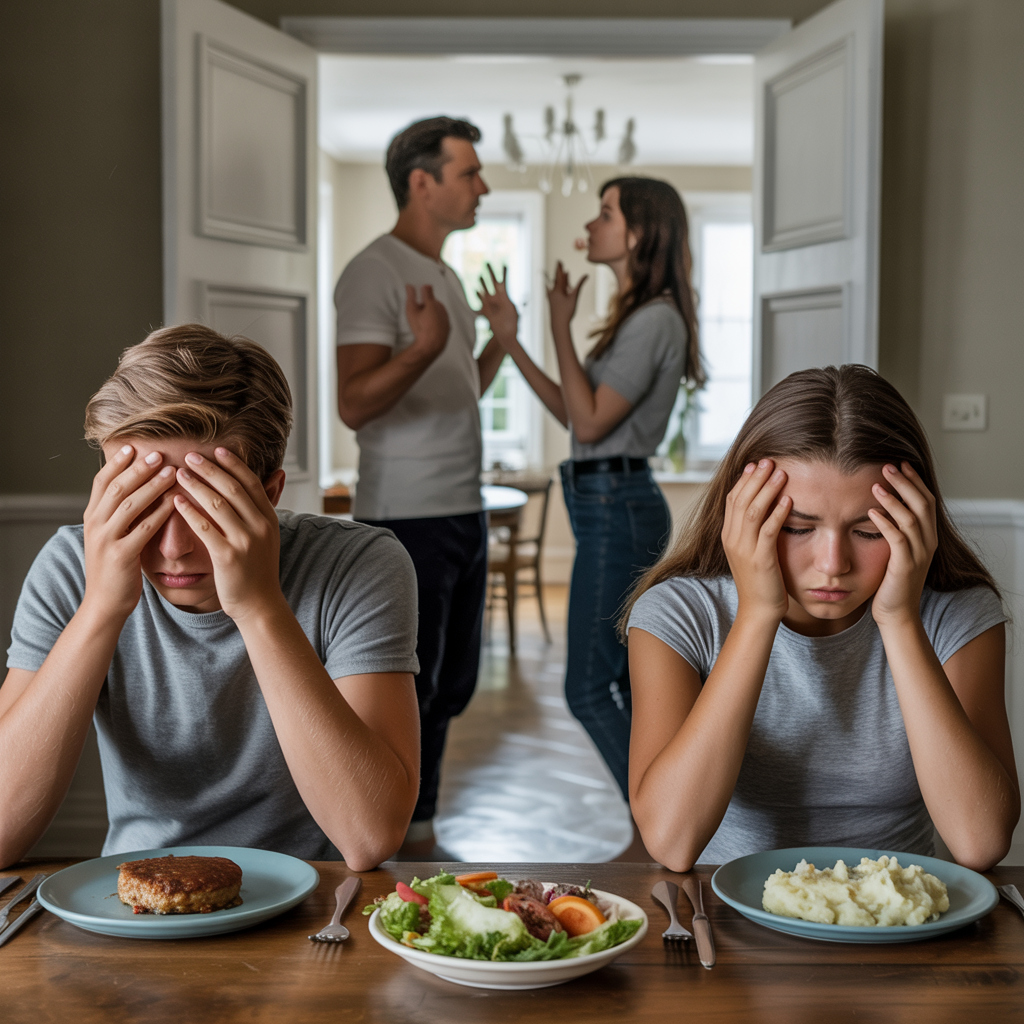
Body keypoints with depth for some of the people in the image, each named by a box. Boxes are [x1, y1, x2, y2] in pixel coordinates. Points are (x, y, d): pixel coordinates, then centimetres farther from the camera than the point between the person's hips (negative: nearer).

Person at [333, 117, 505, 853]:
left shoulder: (446, 276, 17)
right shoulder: (374, 274, -11)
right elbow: (353, 404, -21)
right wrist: (425, 348, -34)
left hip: (465, 512, 9)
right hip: (407, 516, -9)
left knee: (448, 688, 14)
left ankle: (418, 834, 26)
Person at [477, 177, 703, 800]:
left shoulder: (655, 320, -14)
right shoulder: (637, 316, 16)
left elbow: (592, 422, -17)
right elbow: (574, 414, 15)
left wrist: (561, 328, -11)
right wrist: (511, 340, 11)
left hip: (617, 509, -10)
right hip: (617, 507, 10)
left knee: (590, 689, -6)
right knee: (630, 683, 13)